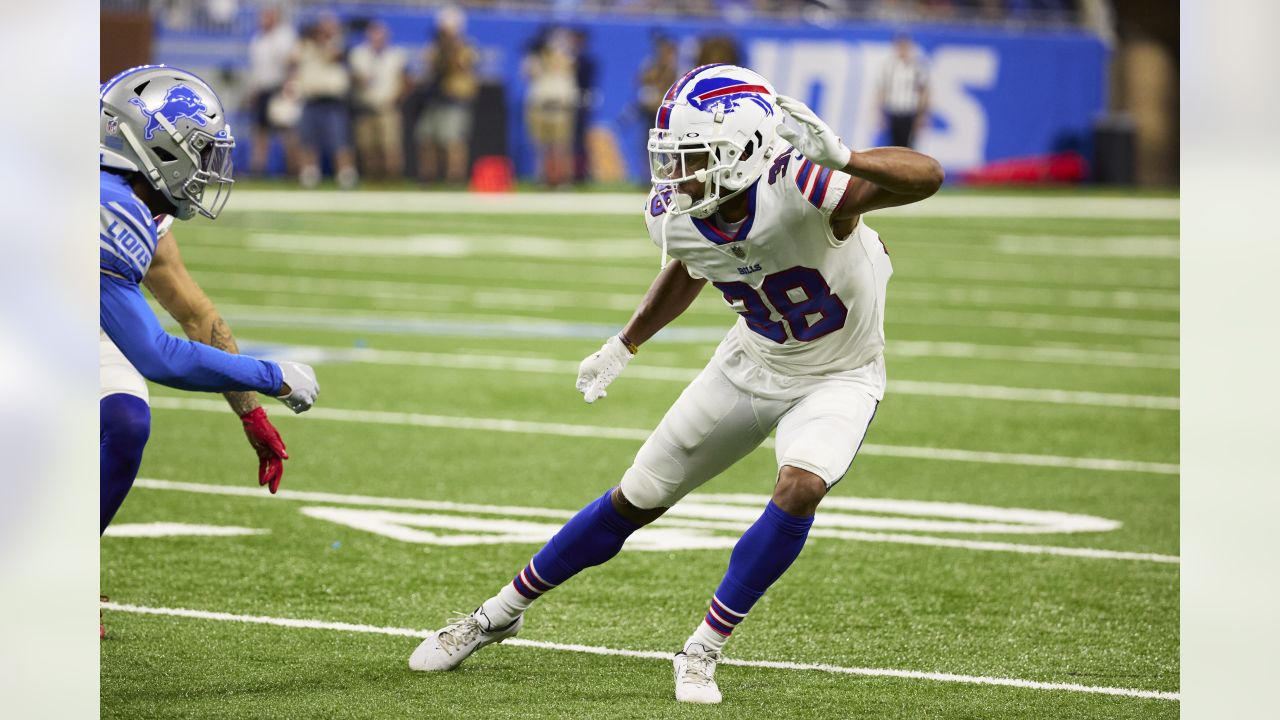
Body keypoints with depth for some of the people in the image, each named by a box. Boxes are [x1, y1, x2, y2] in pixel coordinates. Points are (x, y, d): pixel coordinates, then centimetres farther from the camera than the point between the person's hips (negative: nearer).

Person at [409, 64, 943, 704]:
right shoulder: (675, 216, -18)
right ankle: (499, 614, 27)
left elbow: (925, 176, -48)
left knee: (798, 489, -31)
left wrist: (841, 160, -64)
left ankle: (702, 651, -13)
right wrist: (625, 345, 16)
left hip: (837, 376, -4)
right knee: (636, 500, 9)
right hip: (754, 359, 4)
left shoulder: (799, 189, -37)